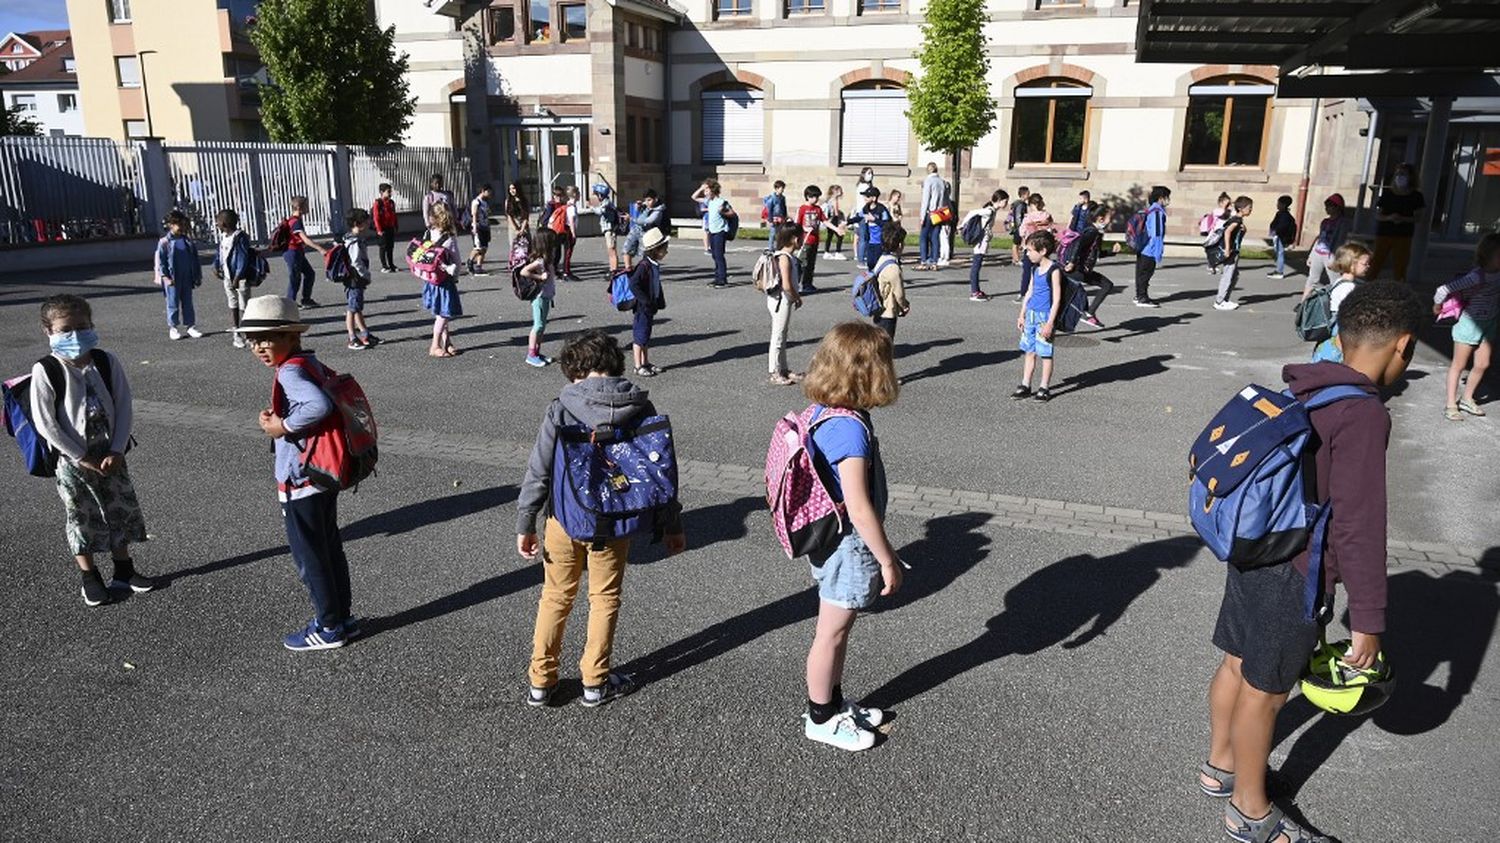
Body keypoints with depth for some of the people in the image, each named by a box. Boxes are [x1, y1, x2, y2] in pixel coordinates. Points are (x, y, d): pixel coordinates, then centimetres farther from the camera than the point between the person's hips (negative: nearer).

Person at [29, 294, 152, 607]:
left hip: (110, 453, 3)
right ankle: (89, 578, 24)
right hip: (71, 458, -3)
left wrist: (116, 451, -12)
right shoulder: (46, 370, -14)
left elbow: (124, 407, -4)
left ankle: (123, 570, 28)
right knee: (81, 517, 8)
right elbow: (45, 423, -14)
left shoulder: (107, 362, -6)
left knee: (121, 510, 11)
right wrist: (82, 457, -14)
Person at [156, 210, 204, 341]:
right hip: (173, 279, -4)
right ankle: (173, 328, 11)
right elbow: (161, 261, -6)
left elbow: (195, 259, 13)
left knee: (188, 303, 9)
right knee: (173, 303, 2)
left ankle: (190, 326, 15)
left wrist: (198, 275, 11)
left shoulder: (188, 241, 8)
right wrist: (165, 277, -13)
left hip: (187, 277, 4)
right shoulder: (164, 242, -6)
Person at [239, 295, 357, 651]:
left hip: (300, 482, -9)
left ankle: (328, 627, 18)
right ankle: (342, 616, 29)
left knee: (309, 555, 6)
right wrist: (275, 417, 5)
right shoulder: (311, 364, 6)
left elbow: (319, 406, -40)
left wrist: (283, 426, -26)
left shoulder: (290, 371, -22)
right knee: (329, 548, 18)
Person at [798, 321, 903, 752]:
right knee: (832, 633, 10)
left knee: (837, 630, 23)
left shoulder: (824, 412, 0)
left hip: (832, 542, 9)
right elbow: (859, 509, -27)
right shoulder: (851, 428, -29)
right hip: (849, 546, -9)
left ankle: (835, 703, 42)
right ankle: (820, 719, 29)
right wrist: (887, 560, -16)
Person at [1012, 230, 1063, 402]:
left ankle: (1044, 388, 9)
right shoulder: (1036, 268, 10)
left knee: (1045, 353, 1)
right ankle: (1025, 385, 17)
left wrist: (1050, 323, -18)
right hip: (1031, 315, 7)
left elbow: (1057, 299, -15)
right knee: (1029, 351, 10)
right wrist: (1022, 315, 17)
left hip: (1045, 316, -7)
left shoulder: (1054, 270, -13)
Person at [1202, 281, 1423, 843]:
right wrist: (1368, 620, -15)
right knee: (1264, 691, 9)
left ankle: (1221, 765, 43)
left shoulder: (1298, 392, 3)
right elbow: (1359, 527, -22)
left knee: (1236, 666, 22)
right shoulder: (1363, 416, -22)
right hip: (1294, 578, -8)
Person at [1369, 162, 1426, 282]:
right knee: (1375, 265, -4)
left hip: (1403, 236, -1)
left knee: (1399, 266, -3)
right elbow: (1377, 215, 5)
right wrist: (1389, 218, -16)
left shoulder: (1415, 196, 5)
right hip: (1383, 233, 1)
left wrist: (1403, 219, -18)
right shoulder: (1387, 193, 7)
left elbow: (1418, 217, 1)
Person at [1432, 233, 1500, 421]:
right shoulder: (1477, 276, -26)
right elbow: (1444, 289, -26)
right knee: (1459, 365, 4)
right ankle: (1451, 404, 14)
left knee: (1482, 365, 12)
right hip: (1469, 323, -7)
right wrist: (1438, 307, -9)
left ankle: (1467, 399, 28)